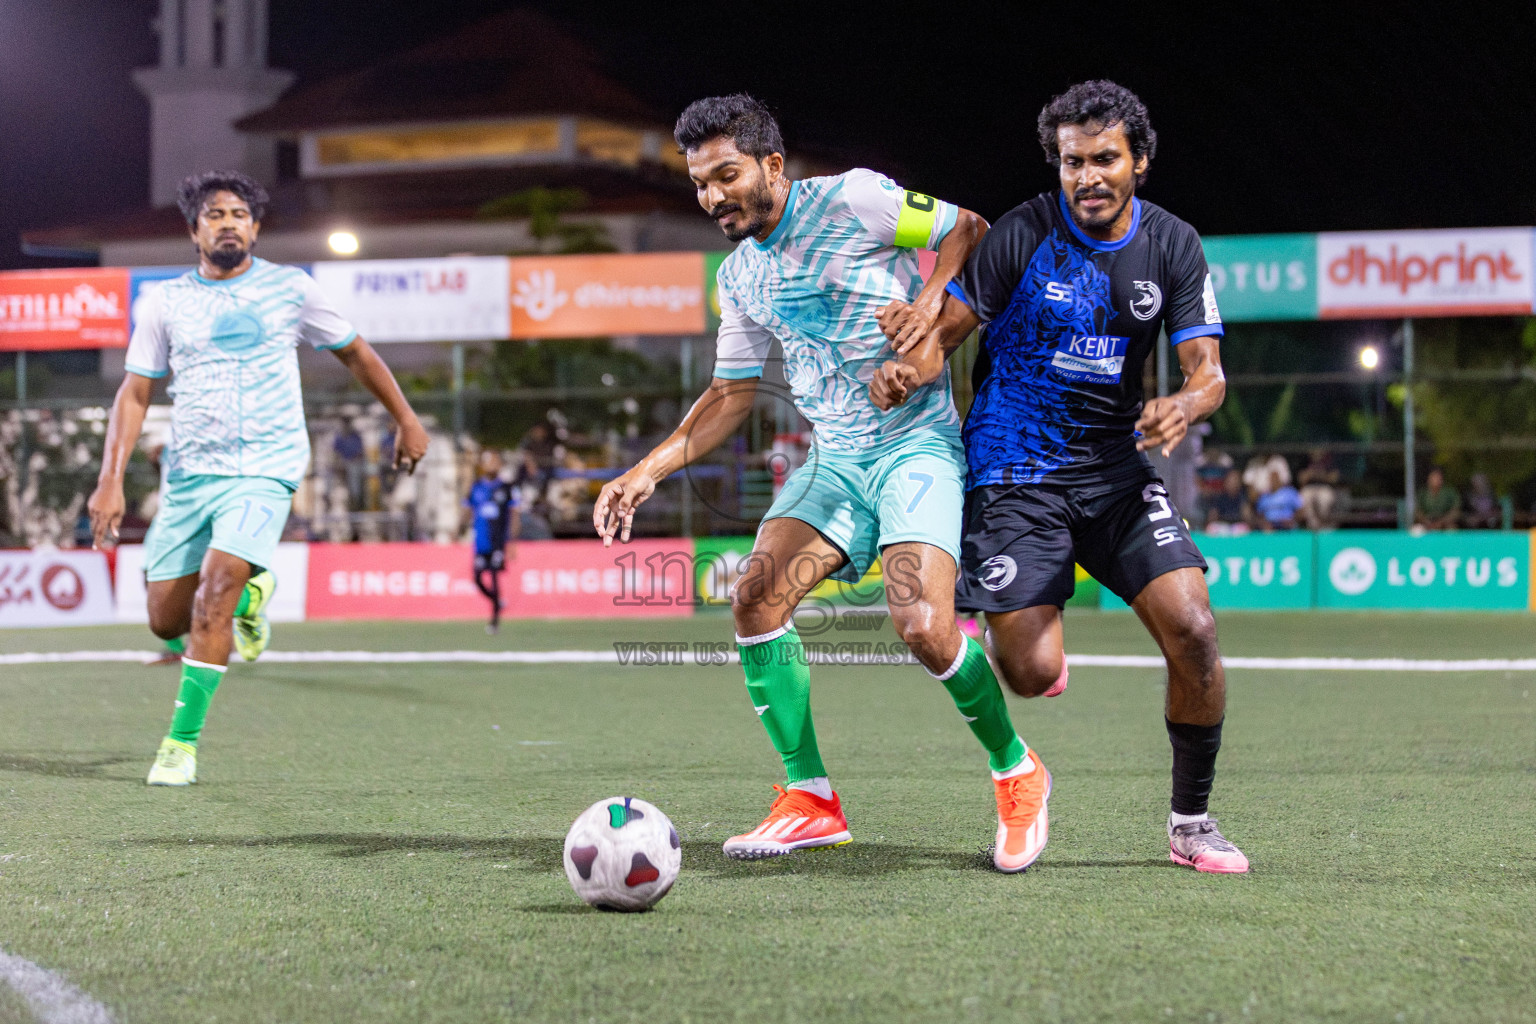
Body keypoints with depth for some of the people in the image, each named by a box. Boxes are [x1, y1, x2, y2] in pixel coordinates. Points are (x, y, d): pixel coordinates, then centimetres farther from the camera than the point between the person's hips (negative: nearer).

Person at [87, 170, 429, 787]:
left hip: (264, 472, -3)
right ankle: (249, 594, 36)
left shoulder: (290, 289, 3)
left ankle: (182, 742, -14)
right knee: (166, 620, 3)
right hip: (188, 473, 3)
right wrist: (111, 481, -4)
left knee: (213, 595, -22)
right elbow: (134, 394, 6)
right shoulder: (166, 303, 5)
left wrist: (406, 420, 19)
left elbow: (354, 353, 16)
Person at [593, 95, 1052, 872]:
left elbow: (970, 229, 1)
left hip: (917, 442, -6)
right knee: (755, 598, -15)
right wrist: (647, 471, 7)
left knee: (923, 629, -22)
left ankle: (1015, 773, 5)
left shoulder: (852, 200, -8)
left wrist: (931, 298, -18)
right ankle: (810, 800, -2)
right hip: (834, 458, 6)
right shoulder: (739, 276, 11)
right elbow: (730, 396, 17)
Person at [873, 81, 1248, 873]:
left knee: (1191, 630, -14)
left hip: (1116, 466, 3)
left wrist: (1184, 406, -27)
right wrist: (907, 368, -29)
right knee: (1033, 675, -13)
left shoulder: (1172, 245, 0)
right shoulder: (1022, 236, -10)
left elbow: (1207, 369, -3)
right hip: (1014, 473, -3)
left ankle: (1191, 822, 4)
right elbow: (943, 332, -6)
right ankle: (1013, 630, 28)